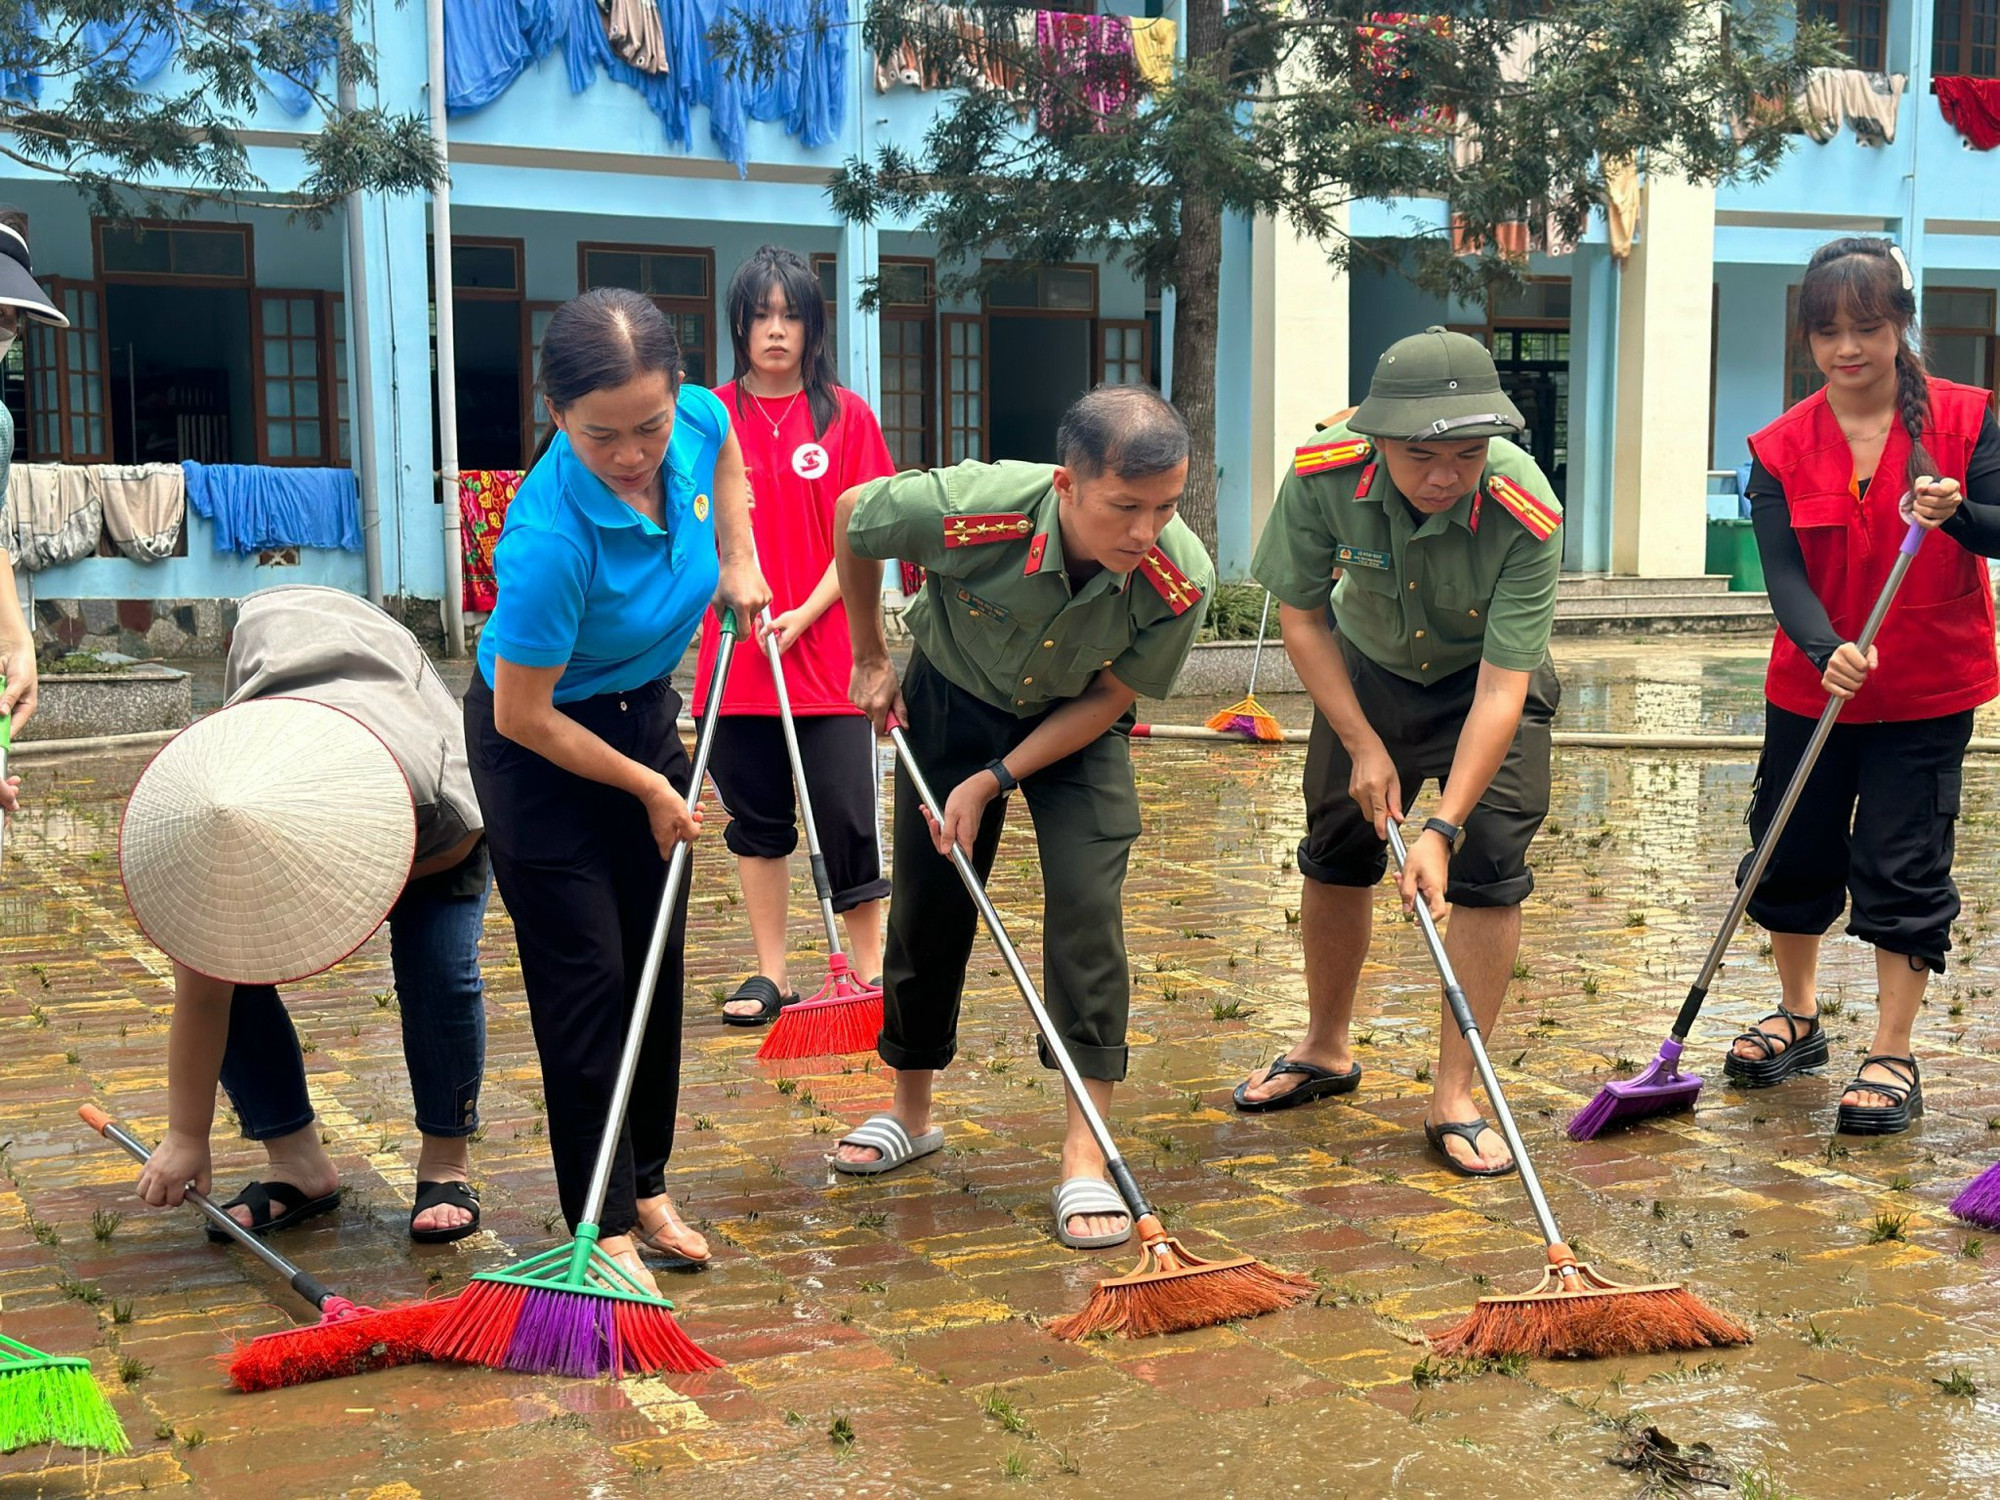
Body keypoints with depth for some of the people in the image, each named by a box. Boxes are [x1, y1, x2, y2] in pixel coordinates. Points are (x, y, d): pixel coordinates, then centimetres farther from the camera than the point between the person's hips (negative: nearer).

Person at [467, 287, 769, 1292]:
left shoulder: (699, 420, -20)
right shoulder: (550, 540, -37)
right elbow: (524, 718, -25)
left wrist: (737, 561, 0)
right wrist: (649, 788, -14)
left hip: (644, 713, 7)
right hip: (542, 746, -6)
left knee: (657, 962, 12)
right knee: (584, 977, -4)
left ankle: (648, 1188, 27)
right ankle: (604, 1227, 8)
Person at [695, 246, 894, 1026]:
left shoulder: (846, 415, 1)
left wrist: (806, 614, -12)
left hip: (829, 648, -2)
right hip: (735, 652, 2)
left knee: (846, 810, -3)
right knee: (755, 815, 9)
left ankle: (870, 968, 9)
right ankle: (771, 971, 20)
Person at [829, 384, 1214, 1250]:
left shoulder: (1180, 580, -34)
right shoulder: (969, 509, -38)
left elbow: (1109, 698, -16)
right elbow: (851, 516, -14)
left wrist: (993, 781, -21)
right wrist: (869, 658, -3)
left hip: (1076, 724, 0)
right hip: (950, 701, 0)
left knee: (1087, 907, -15)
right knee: (927, 906, 7)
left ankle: (1085, 1157, -8)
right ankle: (910, 1113, 29)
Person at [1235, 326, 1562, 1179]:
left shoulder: (1526, 515, -37)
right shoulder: (1324, 477, -31)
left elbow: (1500, 690, -35)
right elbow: (1301, 615, -15)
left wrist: (1443, 826, -40)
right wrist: (1362, 745, -16)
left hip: (1488, 680, -2)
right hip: (1366, 668, 3)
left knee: (1488, 872, -12)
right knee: (1335, 854, 11)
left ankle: (1454, 1096, -1)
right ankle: (1326, 1051, 32)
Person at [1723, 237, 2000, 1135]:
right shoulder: (1782, 448, -5)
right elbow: (1783, 574, -15)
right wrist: (1827, 652, -33)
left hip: (1927, 692, -2)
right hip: (1811, 685, 3)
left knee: (1904, 866, -1)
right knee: (1791, 853, 13)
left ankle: (1892, 1054, 11)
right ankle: (1799, 1017, 35)